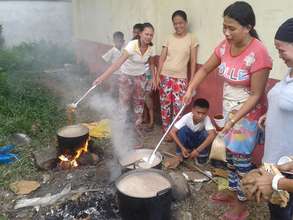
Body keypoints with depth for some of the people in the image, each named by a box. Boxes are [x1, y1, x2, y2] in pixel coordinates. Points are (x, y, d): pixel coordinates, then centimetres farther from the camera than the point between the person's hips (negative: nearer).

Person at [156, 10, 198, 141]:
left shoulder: (191, 39, -1)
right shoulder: (169, 38, 5)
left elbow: (193, 61, -2)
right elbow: (162, 58, 5)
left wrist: (192, 80, -5)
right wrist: (157, 76, -2)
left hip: (180, 78, -2)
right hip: (165, 76, 2)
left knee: (178, 106, -5)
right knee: (165, 105, 6)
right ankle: (166, 131, 20)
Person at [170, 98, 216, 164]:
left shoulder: (206, 119, -30)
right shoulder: (187, 117, -30)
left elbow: (213, 134, -44)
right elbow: (172, 132, -32)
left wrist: (198, 150, -47)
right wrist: (182, 148, -38)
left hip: (198, 142, 1)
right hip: (187, 141, 0)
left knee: (207, 133, -31)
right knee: (183, 129, -32)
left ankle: (202, 155, -6)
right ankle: (180, 154, -12)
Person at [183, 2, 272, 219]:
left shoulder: (258, 54, -26)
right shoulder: (225, 46, -5)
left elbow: (256, 95, -23)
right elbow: (205, 69, 9)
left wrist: (234, 120, -27)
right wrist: (190, 89, -3)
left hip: (248, 113, -7)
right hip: (229, 109, 7)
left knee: (241, 159, 6)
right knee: (230, 154, 19)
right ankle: (233, 192, 41)